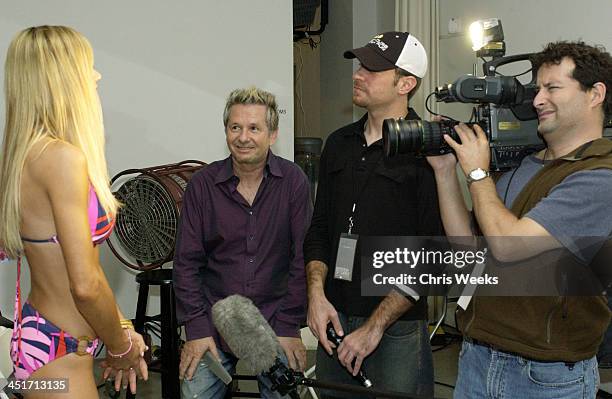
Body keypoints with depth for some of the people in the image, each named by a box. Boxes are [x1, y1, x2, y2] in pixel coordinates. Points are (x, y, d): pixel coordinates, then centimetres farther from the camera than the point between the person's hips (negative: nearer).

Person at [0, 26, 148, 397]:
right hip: (59, 352, -9)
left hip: (37, 331, 9)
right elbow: (85, 284, -26)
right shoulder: (64, 156, -22)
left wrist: (121, 329, 12)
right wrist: (121, 347, -10)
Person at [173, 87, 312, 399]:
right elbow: (186, 262, -1)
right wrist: (196, 329, -7)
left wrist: (289, 326, -9)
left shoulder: (293, 182, -5)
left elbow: (302, 258, -6)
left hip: (274, 319, 0)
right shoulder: (202, 184, -3)